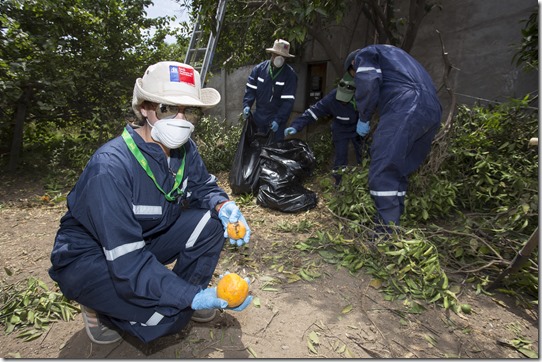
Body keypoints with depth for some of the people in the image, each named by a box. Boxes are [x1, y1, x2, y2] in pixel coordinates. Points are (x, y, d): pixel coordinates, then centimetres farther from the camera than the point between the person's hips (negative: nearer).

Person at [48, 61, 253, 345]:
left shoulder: (184, 149, -12)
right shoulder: (111, 166, -33)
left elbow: (203, 186, 2)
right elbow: (127, 260, -34)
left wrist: (223, 205, -22)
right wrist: (193, 297, -37)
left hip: (146, 241, 6)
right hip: (88, 258, -6)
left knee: (211, 219, -16)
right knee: (170, 316, -27)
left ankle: (188, 293, 6)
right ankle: (99, 307, 4)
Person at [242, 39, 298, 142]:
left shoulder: (290, 75, -11)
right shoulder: (259, 68, -2)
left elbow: (288, 101, -14)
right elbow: (250, 89, 3)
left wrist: (278, 120, -23)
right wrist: (246, 105, -13)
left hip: (276, 119, -3)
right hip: (259, 118, 3)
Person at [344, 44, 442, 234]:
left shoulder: (365, 54, 15)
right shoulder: (391, 54, 40)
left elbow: (367, 83, -9)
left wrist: (363, 118, 2)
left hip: (404, 110, -9)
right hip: (432, 112, 9)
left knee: (382, 172, -9)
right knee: (398, 171, 13)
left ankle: (387, 233, -11)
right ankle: (393, 224, 18)